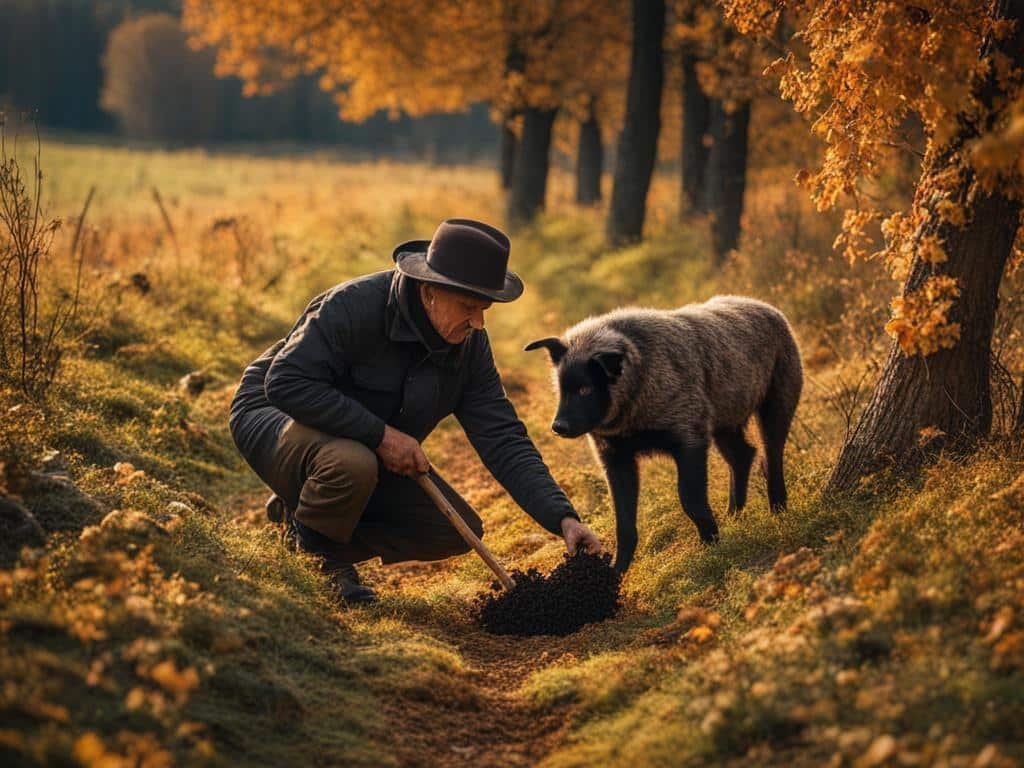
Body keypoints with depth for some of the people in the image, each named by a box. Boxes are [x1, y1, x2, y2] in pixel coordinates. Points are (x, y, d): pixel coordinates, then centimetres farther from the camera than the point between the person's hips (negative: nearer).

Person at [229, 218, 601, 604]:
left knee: (459, 530, -6)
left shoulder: (469, 344, -9)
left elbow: (503, 440, -9)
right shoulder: (356, 305, -30)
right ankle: (306, 551, -8)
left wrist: (562, 517, -22)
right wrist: (381, 434, -34)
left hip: (369, 449, 7)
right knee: (352, 464, -41)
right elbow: (286, 382, -35)